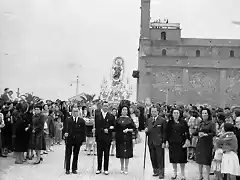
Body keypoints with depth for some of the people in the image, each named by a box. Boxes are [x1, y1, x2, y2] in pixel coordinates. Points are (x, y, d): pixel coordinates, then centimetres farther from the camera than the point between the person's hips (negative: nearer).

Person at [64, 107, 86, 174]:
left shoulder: (82, 121, 4)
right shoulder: (68, 119, 1)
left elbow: (83, 131, 5)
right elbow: (66, 127, -10)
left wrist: (83, 139, 1)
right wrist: (66, 132, -29)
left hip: (78, 140, 1)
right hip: (69, 139, -1)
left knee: (76, 155, 9)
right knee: (68, 155, 4)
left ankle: (74, 169, 19)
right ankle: (67, 169, 13)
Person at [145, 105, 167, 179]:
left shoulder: (162, 120, -4)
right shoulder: (148, 120, 12)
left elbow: (164, 132, -5)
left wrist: (163, 142, -10)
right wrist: (146, 130, -5)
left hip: (159, 142, -5)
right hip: (151, 142, 5)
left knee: (160, 158, -1)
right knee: (153, 158, 9)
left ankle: (161, 173, 7)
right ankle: (155, 171, 20)